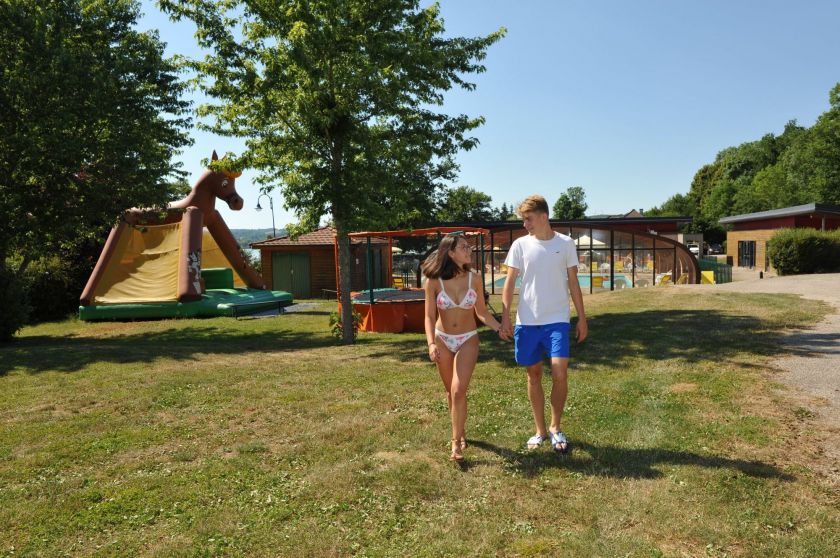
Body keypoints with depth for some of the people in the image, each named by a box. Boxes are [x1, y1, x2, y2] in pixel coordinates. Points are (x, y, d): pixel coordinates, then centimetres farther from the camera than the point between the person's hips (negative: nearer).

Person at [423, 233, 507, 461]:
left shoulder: (474, 278, -10)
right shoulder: (434, 282, -13)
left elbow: (482, 312, 0)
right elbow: (429, 316, -10)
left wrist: (500, 328, -11)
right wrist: (431, 344, -23)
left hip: (467, 341, -1)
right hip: (443, 340, 1)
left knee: (459, 391, -14)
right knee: (451, 392, 14)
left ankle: (456, 442, -1)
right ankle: (460, 432, 36)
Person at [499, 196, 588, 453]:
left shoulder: (565, 243, 0)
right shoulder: (520, 245, 1)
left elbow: (573, 283, 5)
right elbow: (509, 283, 2)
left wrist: (582, 318, 4)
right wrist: (505, 317, -7)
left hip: (557, 320, -1)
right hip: (527, 321, 1)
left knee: (560, 372, -12)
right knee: (534, 374, 9)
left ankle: (555, 428, 10)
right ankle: (540, 430, 24)